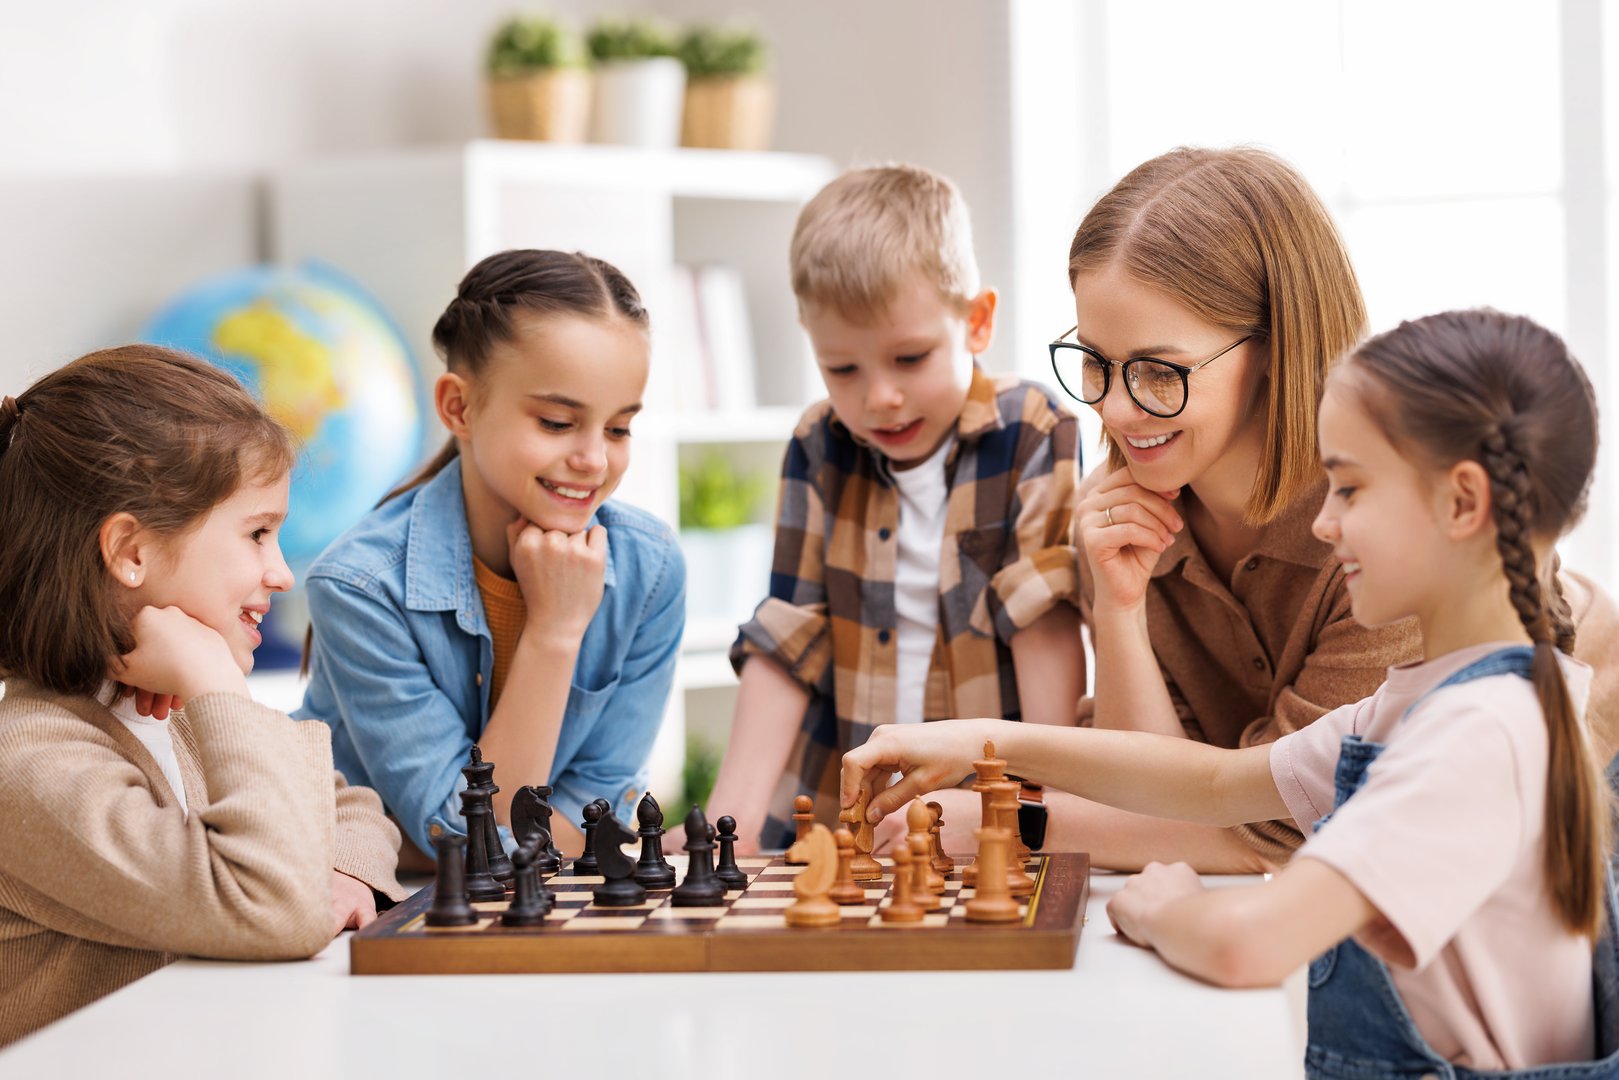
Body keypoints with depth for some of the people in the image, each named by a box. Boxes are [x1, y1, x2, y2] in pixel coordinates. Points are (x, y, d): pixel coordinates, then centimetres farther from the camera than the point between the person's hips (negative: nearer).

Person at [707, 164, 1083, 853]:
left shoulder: (1033, 435, -2)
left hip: (986, 807, -3)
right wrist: (733, 814, -4)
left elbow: (1046, 618, -6)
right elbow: (786, 640, 5)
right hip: (826, 814, 3)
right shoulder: (819, 450, 8)